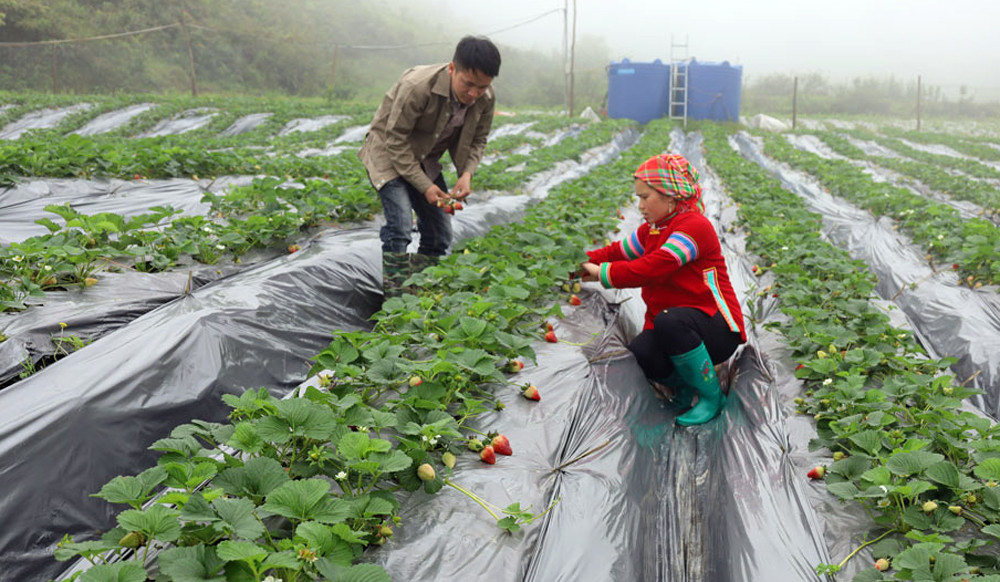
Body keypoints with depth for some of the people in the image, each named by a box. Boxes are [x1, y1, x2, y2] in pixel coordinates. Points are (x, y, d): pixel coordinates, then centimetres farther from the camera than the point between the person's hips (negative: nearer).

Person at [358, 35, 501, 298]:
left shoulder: (486, 98, -15)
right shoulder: (417, 87, -33)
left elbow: (477, 141, 0)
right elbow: (396, 140, -26)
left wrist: (466, 173, -21)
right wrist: (424, 186, -28)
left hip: (425, 160, 6)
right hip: (389, 153, -6)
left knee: (440, 234, 4)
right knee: (400, 225, -23)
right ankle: (394, 298, -13)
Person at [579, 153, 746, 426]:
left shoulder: (694, 226, -18)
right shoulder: (651, 230, 14)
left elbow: (653, 268, -27)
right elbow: (618, 251, 18)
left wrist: (602, 273, -21)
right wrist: (583, 262, 2)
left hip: (718, 330, -7)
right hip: (667, 325, 7)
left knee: (669, 321, -40)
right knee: (637, 354, -26)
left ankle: (712, 396, -17)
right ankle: (685, 385, 8)